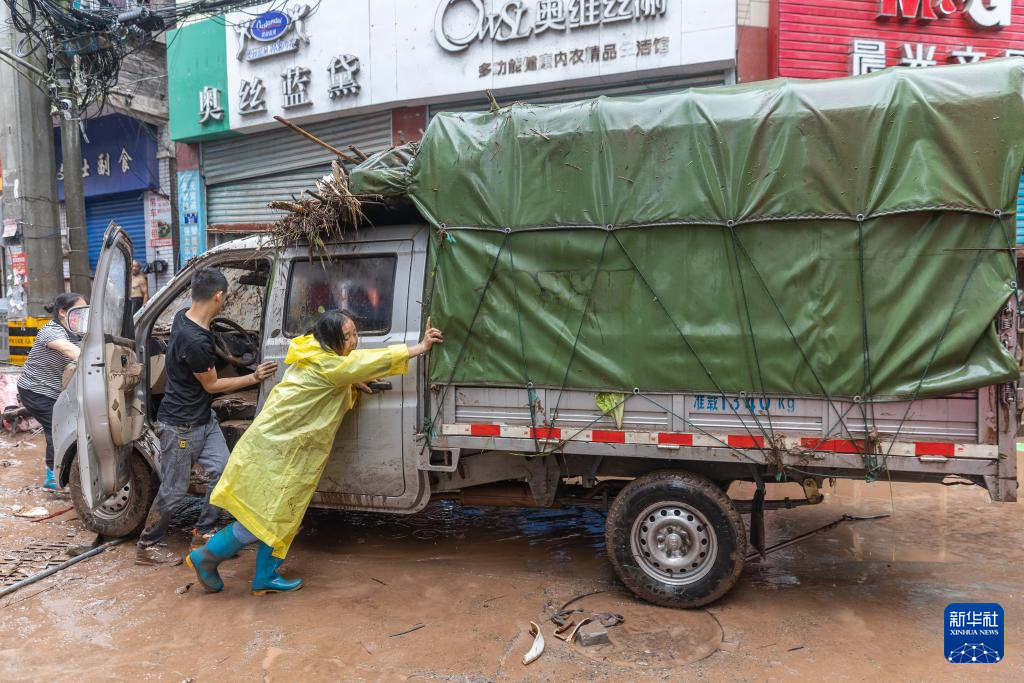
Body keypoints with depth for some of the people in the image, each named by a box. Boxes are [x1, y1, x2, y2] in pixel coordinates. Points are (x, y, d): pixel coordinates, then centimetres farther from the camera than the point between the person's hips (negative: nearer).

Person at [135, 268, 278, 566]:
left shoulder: (183, 317, -1)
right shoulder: (196, 342, -31)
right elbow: (212, 385, -16)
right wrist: (254, 378, -7)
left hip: (204, 419, 9)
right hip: (180, 426, -9)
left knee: (223, 472, 5)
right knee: (174, 490, 5)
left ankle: (203, 534, 19)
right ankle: (147, 546, 24)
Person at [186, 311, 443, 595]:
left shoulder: (319, 356, 7)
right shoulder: (325, 365, -21)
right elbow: (375, 360, -23)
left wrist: (351, 383, 4)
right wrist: (421, 347, -20)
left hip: (287, 449, 10)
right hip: (274, 450, -10)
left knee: (279, 517, 14)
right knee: (265, 517, -1)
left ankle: (266, 578, 24)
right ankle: (206, 556, 15)